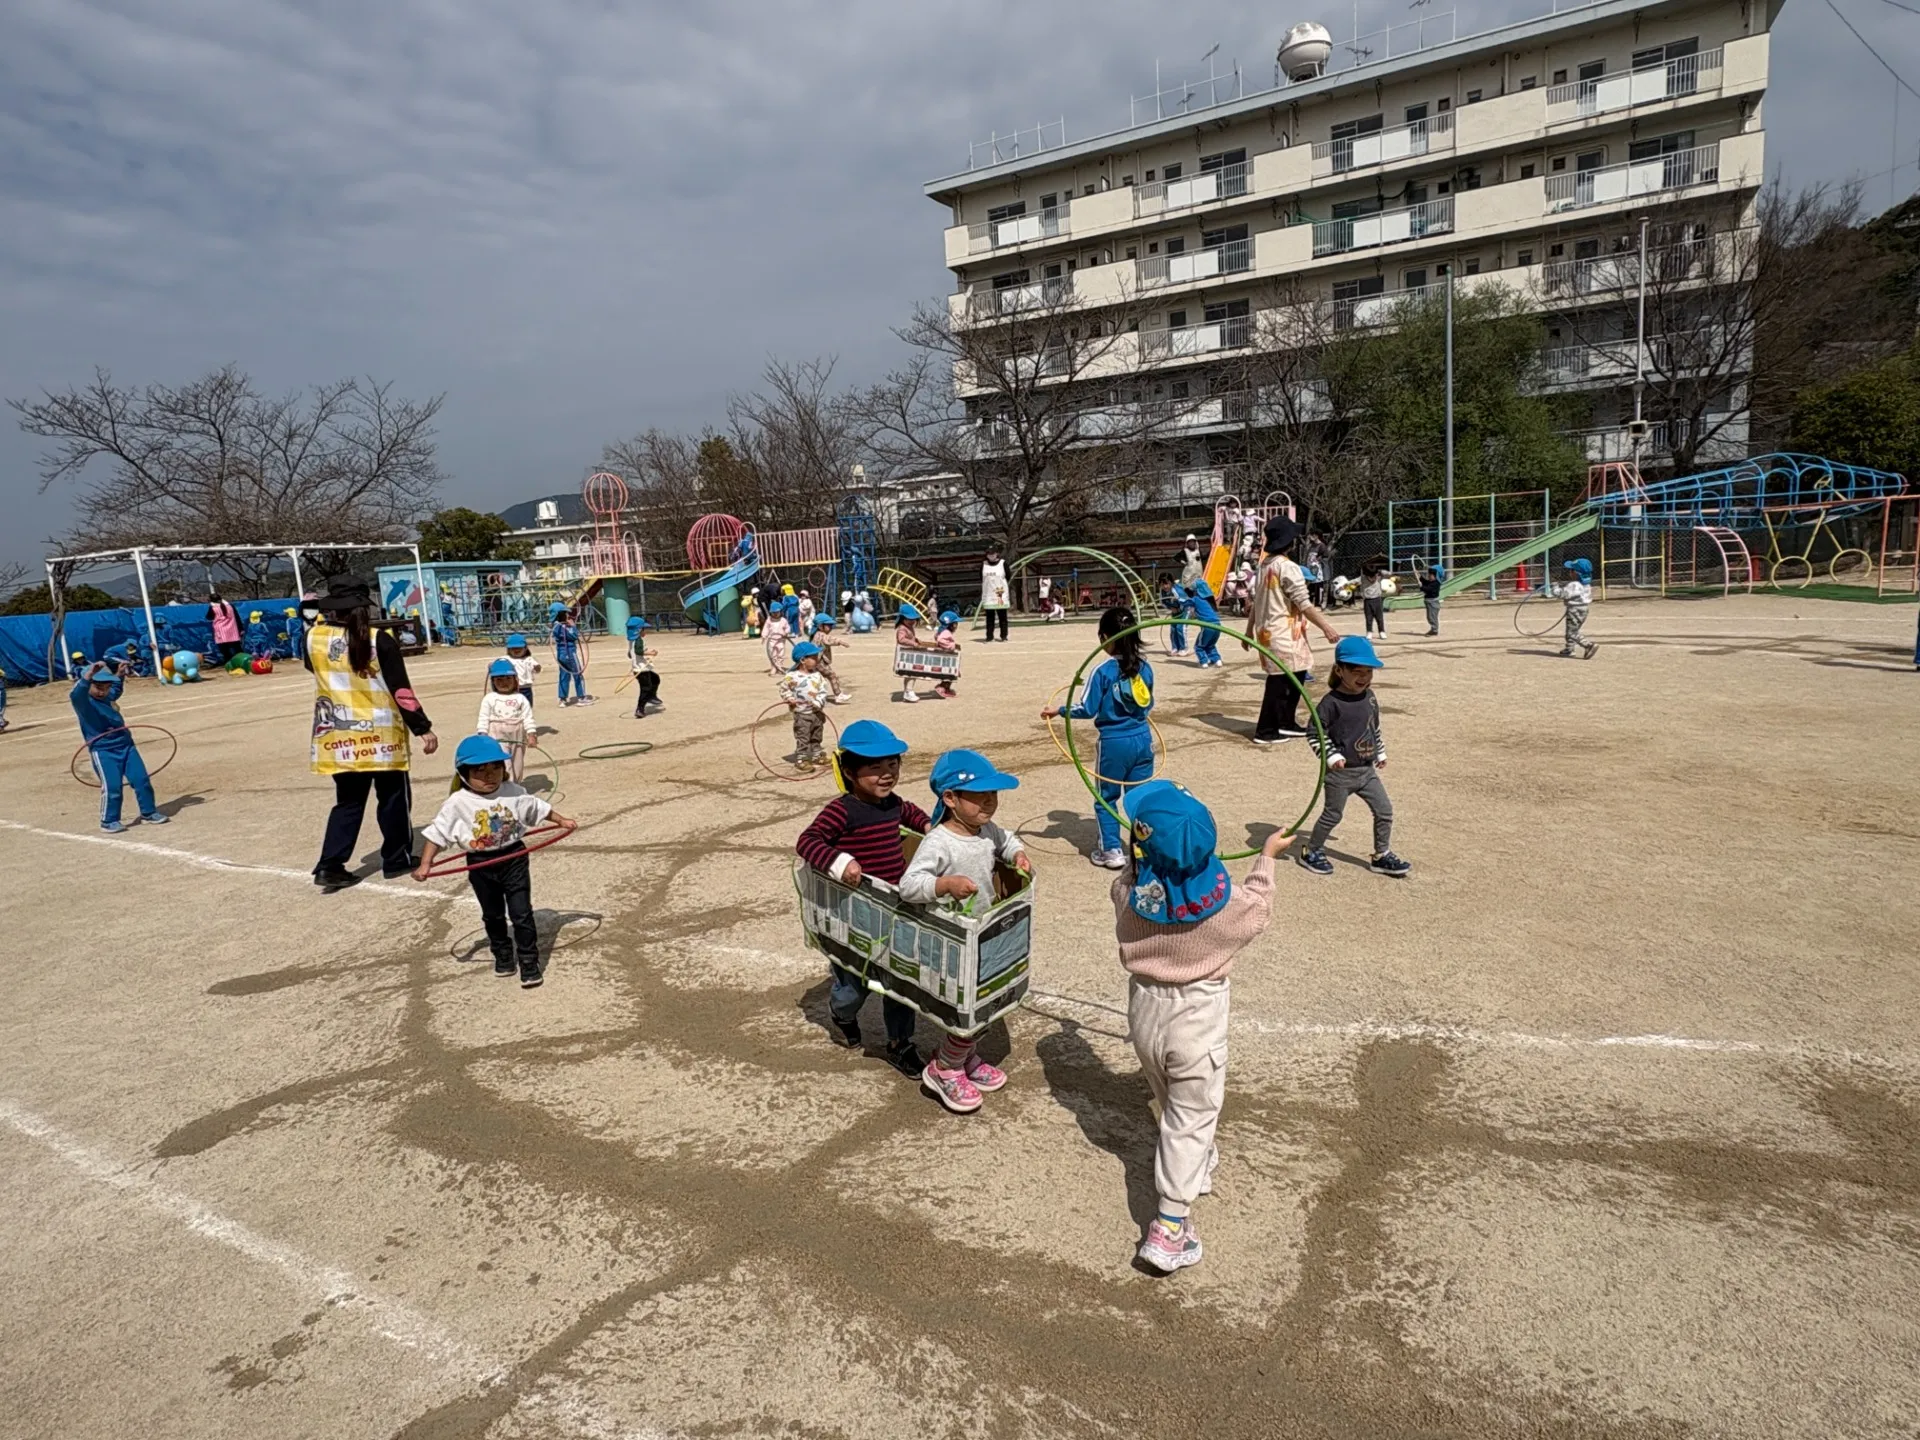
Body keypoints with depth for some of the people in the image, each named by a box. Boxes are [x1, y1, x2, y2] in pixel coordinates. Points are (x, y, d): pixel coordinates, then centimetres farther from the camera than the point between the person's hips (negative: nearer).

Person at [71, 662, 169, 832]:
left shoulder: (108, 696, 12)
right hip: (102, 751, -7)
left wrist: (119, 674, 23)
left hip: (126, 746, 7)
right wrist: (90, 673, -47)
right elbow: (76, 694, -36)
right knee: (112, 786, -11)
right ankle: (109, 821, 3)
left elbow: (117, 688, 37)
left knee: (142, 780, 5)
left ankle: (149, 812, 18)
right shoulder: (83, 702, -10)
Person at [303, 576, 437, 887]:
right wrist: (423, 728, -9)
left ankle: (330, 866, 8)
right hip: (382, 735, -4)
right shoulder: (380, 641, -14)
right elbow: (401, 690, -14)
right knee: (393, 798, 12)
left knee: (348, 802, 15)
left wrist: (321, 620, 24)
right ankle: (396, 859, 21)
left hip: (340, 737, 4)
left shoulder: (315, 637, -2)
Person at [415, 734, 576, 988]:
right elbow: (438, 833, -8)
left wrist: (561, 820, 11)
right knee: (493, 915, 18)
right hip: (481, 866, 1)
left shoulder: (514, 793, -6)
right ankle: (502, 955, 37)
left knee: (521, 913, -1)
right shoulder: (458, 802, -11)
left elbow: (537, 808, 9)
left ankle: (529, 963, 8)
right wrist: (425, 864, -13)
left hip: (513, 859, 0)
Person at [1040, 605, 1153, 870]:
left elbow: (1087, 709, -13)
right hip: (1142, 739, 4)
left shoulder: (1103, 670, -14)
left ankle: (1111, 851, 13)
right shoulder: (1144, 667, 1)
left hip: (1114, 742, -4)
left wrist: (1059, 710, 0)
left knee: (1106, 798, 11)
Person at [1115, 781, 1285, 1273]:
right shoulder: (1222, 899, -24)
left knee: (1173, 1105, 27)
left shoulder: (1128, 890, -20)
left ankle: (1195, 1159, 53)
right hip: (1197, 1018, -3)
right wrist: (1267, 857, 12)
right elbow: (1257, 913, 0)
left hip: (1145, 1009, 4)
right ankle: (1169, 1228, 8)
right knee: (1192, 1116, 9)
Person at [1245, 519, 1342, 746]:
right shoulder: (1288, 567, -15)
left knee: (1295, 676, 17)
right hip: (1283, 633, -9)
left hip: (1267, 631, 9)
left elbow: (1256, 601, 16)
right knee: (1279, 681, -3)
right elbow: (1303, 604, -19)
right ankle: (1265, 731, 2)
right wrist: (1326, 627, -16)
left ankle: (1286, 723, 23)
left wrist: (1249, 631, 23)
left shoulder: (1264, 565, 11)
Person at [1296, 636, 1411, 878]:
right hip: (1341, 773, -6)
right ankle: (1311, 851, 25)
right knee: (1333, 814, 6)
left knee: (1384, 811, 8)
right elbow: (1315, 732, -17)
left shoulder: (1370, 697, 3)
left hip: (1367, 770, 6)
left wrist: (1380, 753, 21)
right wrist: (1331, 756, -24)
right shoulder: (1331, 702, -18)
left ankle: (1381, 856, 23)